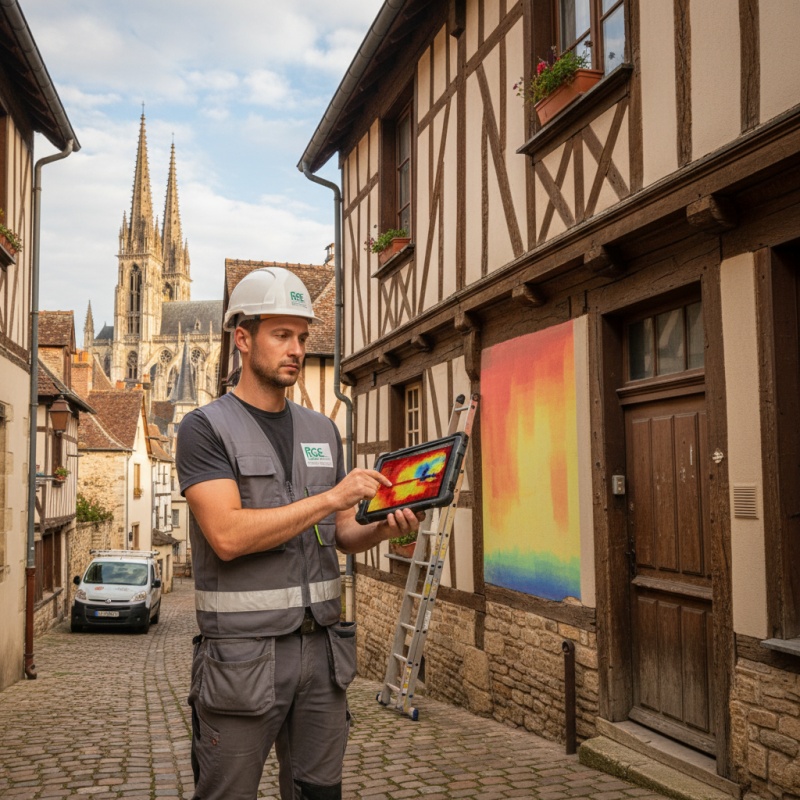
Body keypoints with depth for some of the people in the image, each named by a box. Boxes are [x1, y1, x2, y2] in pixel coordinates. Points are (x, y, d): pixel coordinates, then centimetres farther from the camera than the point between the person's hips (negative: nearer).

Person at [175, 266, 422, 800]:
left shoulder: (322, 430, 11)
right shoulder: (207, 428, -7)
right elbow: (228, 536, -20)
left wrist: (384, 528, -8)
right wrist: (331, 496, -21)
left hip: (322, 649, 5)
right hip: (243, 654, -5)